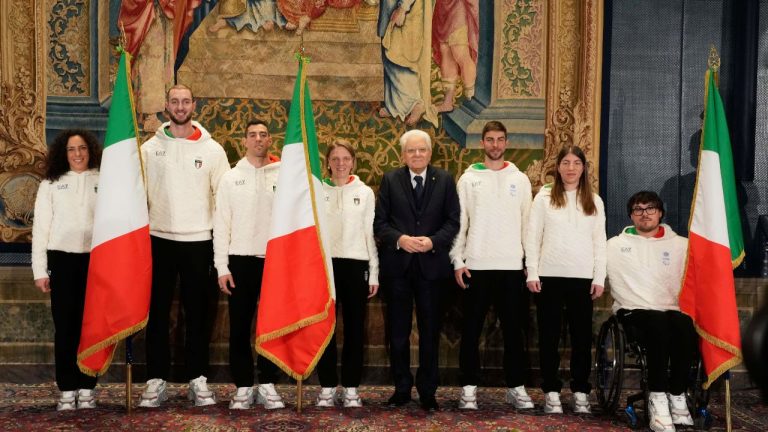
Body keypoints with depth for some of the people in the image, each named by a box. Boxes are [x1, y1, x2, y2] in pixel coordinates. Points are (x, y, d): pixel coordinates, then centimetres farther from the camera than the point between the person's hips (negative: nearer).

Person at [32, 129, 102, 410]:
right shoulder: (51, 184, 8)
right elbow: (40, 228, 6)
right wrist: (39, 270, 1)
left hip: (96, 259, 0)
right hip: (62, 259, 1)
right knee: (65, 325, 3)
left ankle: (87, 387, 14)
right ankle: (67, 389, 12)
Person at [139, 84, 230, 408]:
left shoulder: (212, 149, 3)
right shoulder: (149, 148, 4)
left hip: (198, 241, 0)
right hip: (159, 239, 1)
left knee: (197, 313, 6)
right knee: (158, 313, 5)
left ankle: (198, 379, 15)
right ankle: (156, 380, 14)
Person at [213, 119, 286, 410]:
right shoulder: (231, 178, 5)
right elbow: (221, 225, 2)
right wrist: (222, 267, -4)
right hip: (241, 260, 1)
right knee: (239, 327, 5)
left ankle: (267, 385, 16)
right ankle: (243, 386, 15)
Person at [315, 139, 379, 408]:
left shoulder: (365, 192, 7)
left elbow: (370, 233, 7)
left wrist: (374, 272, 3)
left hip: (356, 264, 1)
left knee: (354, 327, 4)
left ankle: (351, 387, 13)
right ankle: (327, 386, 14)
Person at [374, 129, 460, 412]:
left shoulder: (445, 180, 4)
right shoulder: (390, 180, 4)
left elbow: (453, 221, 1)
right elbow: (379, 222, 1)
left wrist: (433, 241, -15)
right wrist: (399, 239, -16)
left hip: (431, 264, 0)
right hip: (397, 264, 1)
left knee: (430, 331, 7)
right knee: (398, 331, 8)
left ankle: (428, 391, 19)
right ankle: (402, 388, 22)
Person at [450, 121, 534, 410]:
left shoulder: (520, 179, 9)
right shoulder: (468, 179, 5)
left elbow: (527, 223, 8)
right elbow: (458, 223, 3)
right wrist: (458, 261, -5)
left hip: (512, 266, 1)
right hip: (476, 265, -1)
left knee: (514, 329, 6)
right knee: (471, 329, 4)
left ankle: (516, 387, 17)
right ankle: (469, 387, 13)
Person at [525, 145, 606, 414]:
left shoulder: (594, 201, 10)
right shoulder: (544, 197, 5)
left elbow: (600, 242, 8)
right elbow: (532, 237, 2)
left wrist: (599, 278, 1)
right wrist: (532, 273, -5)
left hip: (583, 278, 1)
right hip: (549, 276, -1)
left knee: (582, 336, 4)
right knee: (549, 336, 4)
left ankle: (580, 392, 15)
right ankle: (552, 392, 12)